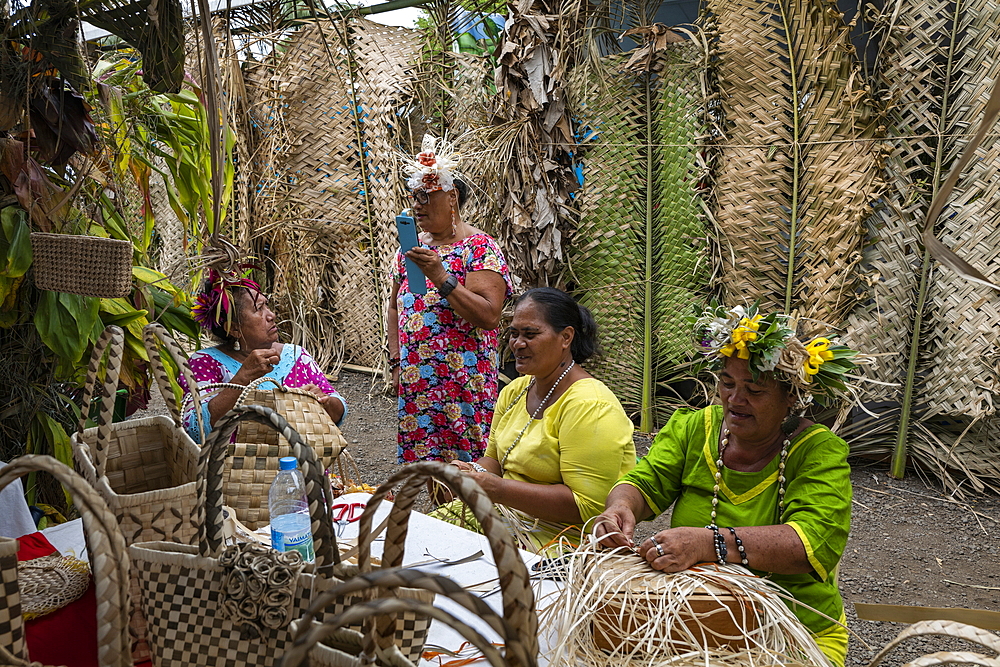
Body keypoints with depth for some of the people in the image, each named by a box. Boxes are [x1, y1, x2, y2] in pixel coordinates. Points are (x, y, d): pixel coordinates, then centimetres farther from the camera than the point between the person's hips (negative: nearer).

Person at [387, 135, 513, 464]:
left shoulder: (480, 248, -8)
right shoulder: (411, 248, 12)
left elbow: (489, 316, -19)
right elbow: (394, 308, 20)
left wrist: (442, 277, -25)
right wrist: (397, 360, 9)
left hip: (462, 385, -6)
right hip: (414, 385, 6)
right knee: (416, 463, 9)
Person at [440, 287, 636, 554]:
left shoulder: (589, 406, -18)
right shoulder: (514, 391, 9)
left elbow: (587, 506, -23)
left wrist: (496, 488, -26)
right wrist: (467, 472, -7)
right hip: (506, 512, 8)